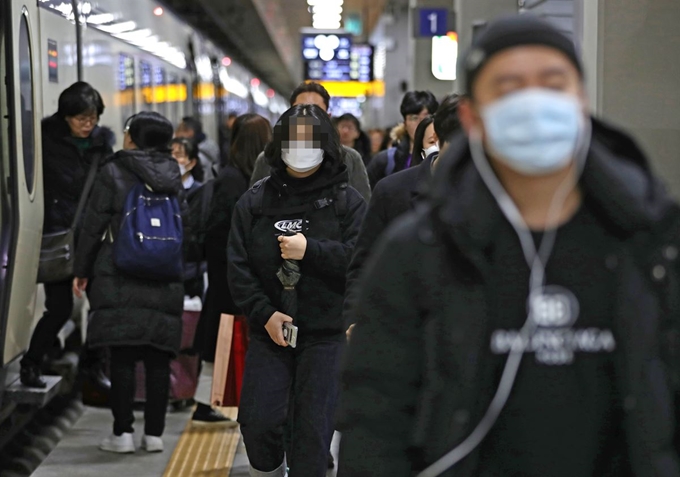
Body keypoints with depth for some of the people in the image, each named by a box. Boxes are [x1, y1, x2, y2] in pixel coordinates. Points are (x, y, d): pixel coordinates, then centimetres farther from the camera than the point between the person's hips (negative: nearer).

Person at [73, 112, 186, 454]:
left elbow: (93, 225, -3)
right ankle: (154, 432, 8)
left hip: (120, 280, -4)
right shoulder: (172, 177, 10)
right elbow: (184, 224, 12)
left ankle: (123, 432, -1)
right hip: (164, 281, 4)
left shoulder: (114, 172, -3)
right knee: (158, 359, 5)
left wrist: (82, 270, 5)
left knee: (122, 357, -1)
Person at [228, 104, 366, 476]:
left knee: (313, 425, -1)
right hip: (269, 329, 2)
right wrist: (264, 313, -9)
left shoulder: (347, 201, 1)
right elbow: (238, 266, 1)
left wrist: (310, 250, -17)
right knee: (257, 422, -1)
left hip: (326, 333, -2)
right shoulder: (254, 201, 6)